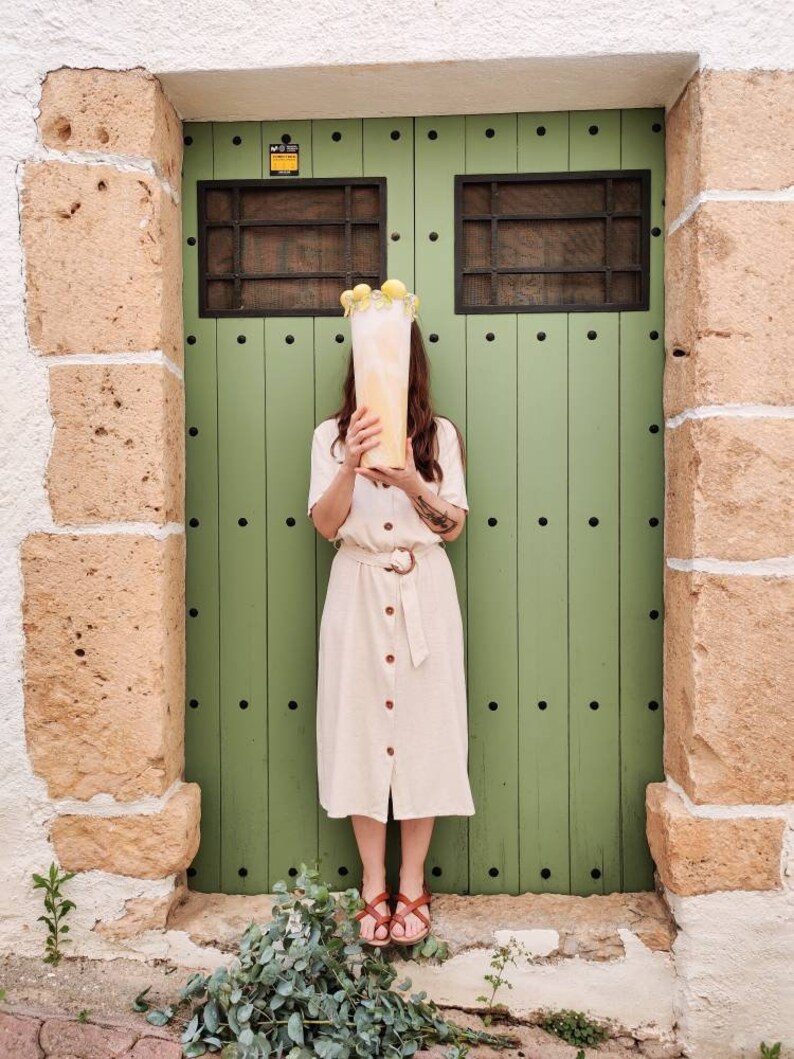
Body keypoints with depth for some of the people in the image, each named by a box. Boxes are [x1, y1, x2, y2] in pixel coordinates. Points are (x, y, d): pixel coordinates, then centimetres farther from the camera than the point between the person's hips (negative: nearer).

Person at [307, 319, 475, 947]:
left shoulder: (441, 434, 7)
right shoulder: (333, 435, 6)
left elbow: (453, 526, 0)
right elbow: (326, 525, -5)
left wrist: (411, 480, -18)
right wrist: (352, 464, -21)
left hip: (424, 594, 0)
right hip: (359, 593, 0)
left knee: (422, 730, 3)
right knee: (361, 729, 4)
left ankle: (412, 885, 19)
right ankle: (373, 884, 20)